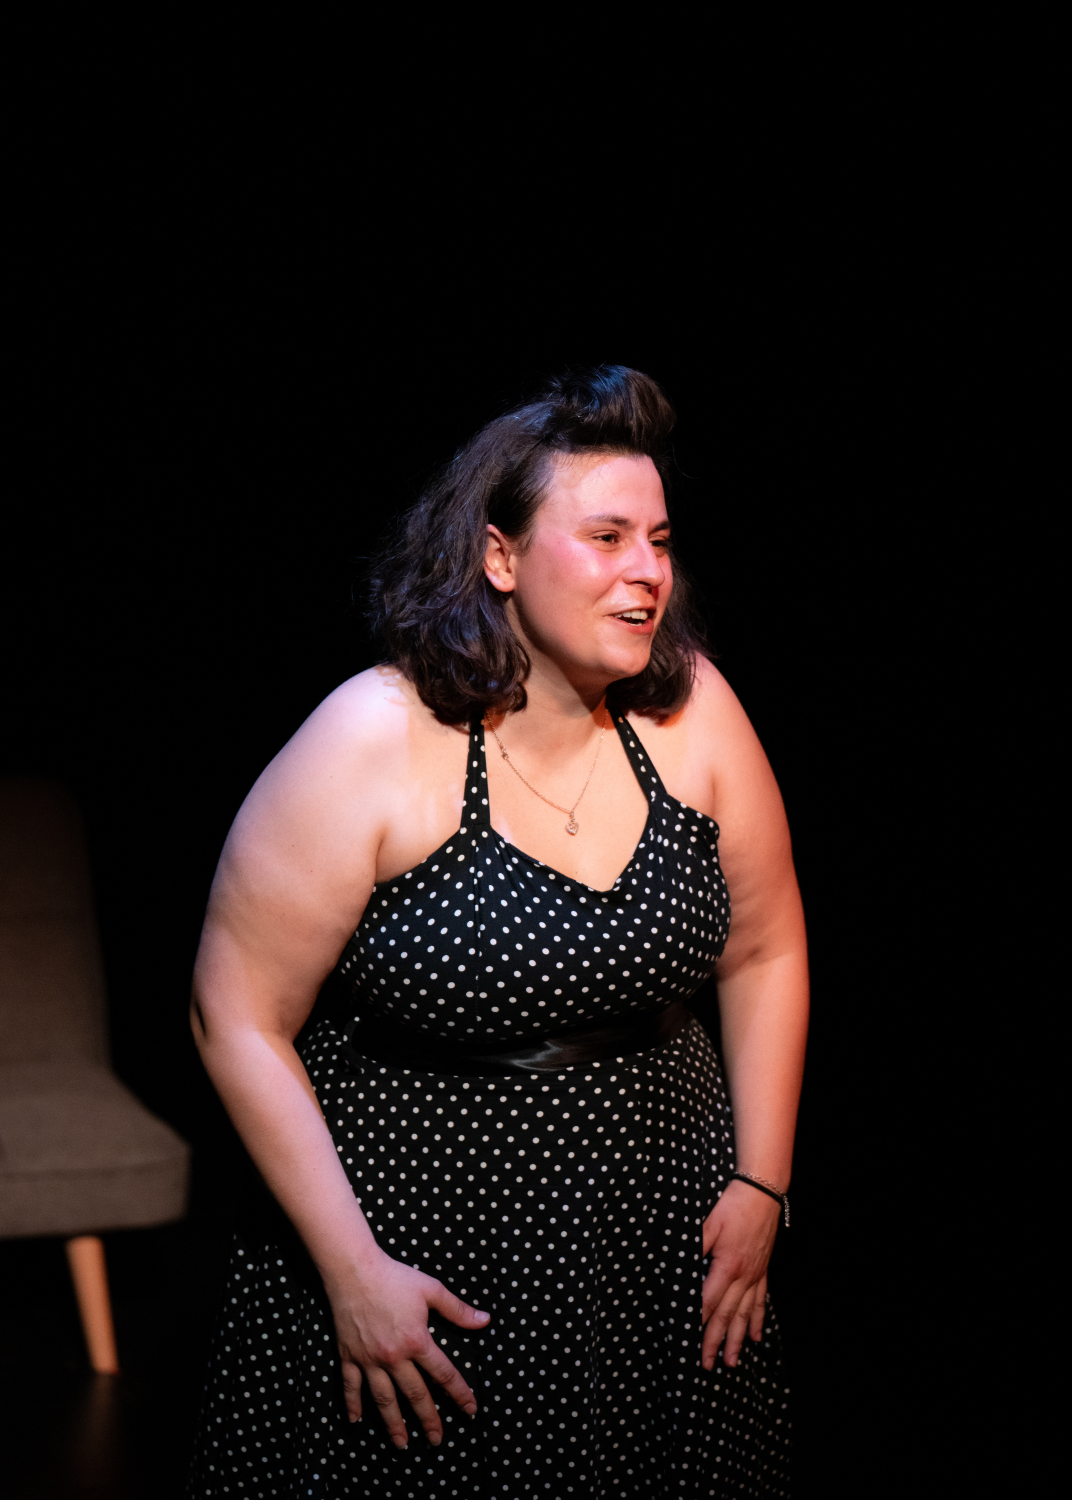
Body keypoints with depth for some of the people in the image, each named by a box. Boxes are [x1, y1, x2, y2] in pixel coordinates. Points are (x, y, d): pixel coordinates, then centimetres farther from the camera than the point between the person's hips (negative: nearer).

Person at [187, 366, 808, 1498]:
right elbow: (238, 1017, -13)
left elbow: (765, 953, 7)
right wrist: (352, 1270, -15)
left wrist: (759, 1184, 4)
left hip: (667, 1251, 4)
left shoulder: (690, 712, -5)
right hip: (416, 1267, -4)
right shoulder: (376, 745, -17)